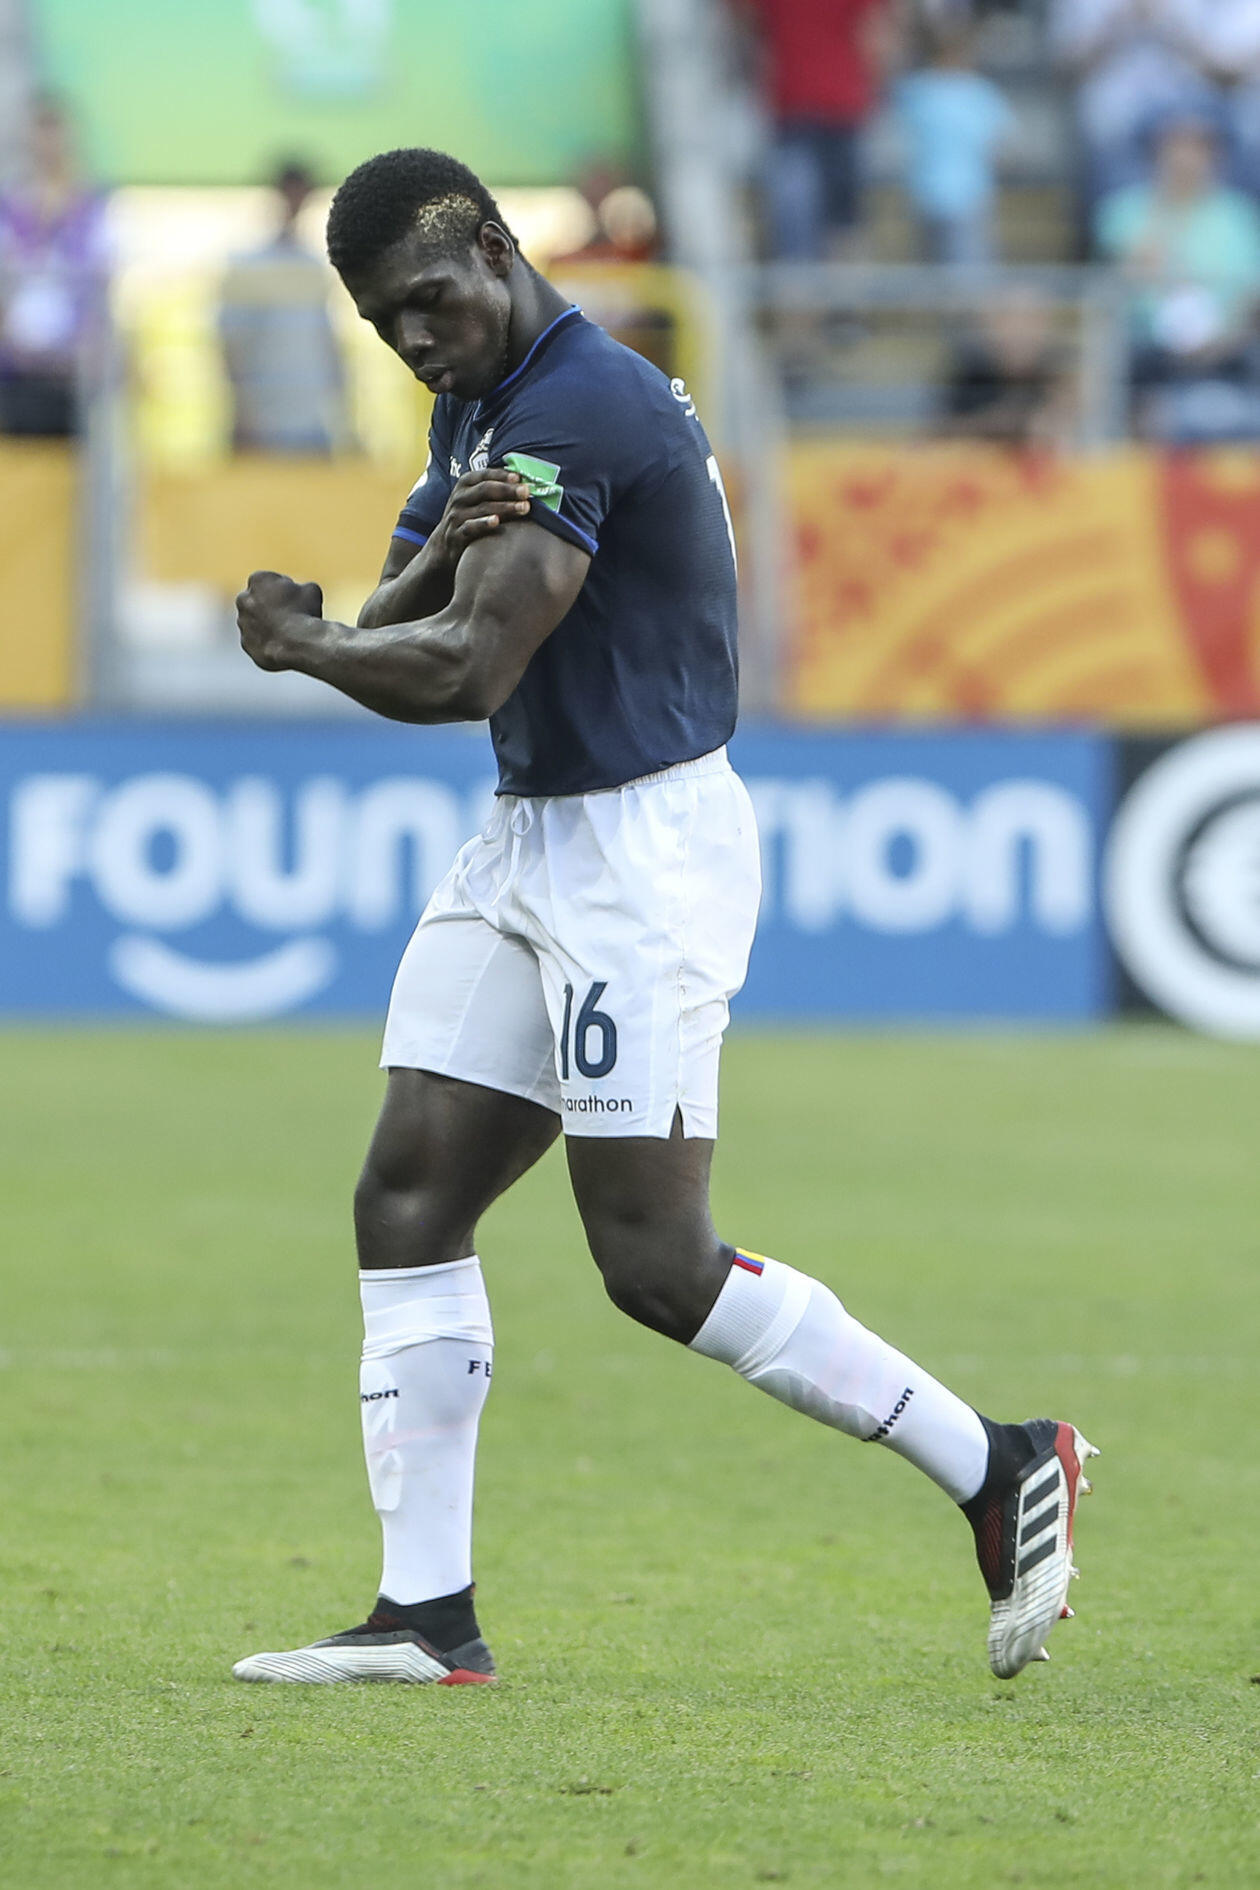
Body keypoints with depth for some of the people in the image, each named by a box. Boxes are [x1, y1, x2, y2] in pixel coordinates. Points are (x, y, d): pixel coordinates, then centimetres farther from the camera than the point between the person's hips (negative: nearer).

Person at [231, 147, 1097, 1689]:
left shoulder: (580, 408, -19)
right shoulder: (484, 411, 14)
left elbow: (466, 674, -23)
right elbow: (394, 629, 9)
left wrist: (293, 640, -7)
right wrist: (445, 543, -13)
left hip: (644, 850, -10)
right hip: (526, 849, 10)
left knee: (656, 1262, -10)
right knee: (407, 1200, 3)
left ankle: (997, 1469, 1)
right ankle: (427, 1616, 4)